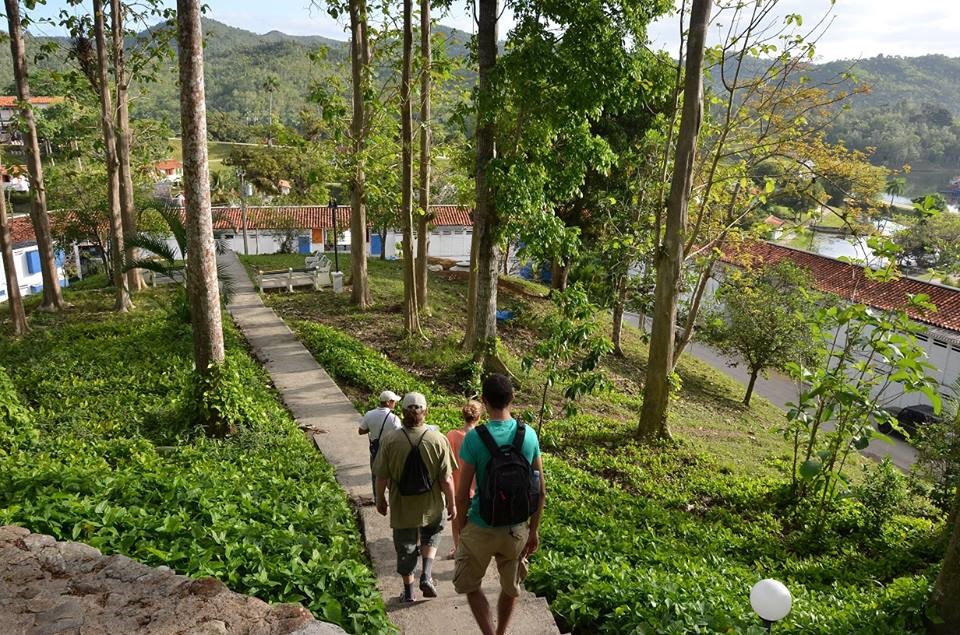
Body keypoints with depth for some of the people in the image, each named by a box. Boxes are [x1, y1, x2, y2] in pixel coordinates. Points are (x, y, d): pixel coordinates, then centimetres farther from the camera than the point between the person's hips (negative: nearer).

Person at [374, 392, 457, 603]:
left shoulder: (390, 440, -15)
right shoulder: (438, 440, -16)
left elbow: (381, 477, -8)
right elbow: (446, 479, -12)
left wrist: (380, 499, 9)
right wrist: (451, 503, 2)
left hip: (402, 507, 0)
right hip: (431, 506, 0)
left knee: (405, 548, 18)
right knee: (431, 536, 28)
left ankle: (408, 592, 32)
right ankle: (426, 576, 14)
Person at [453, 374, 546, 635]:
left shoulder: (474, 438, -19)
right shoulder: (529, 435, -8)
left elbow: (462, 494, -14)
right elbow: (541, 490, -2)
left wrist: (462, 526, 4)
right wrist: (534, 530, 10)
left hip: (481, 529, -3)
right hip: (517, 529, 3)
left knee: (470, 586, 20)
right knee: (511, 588, 25)